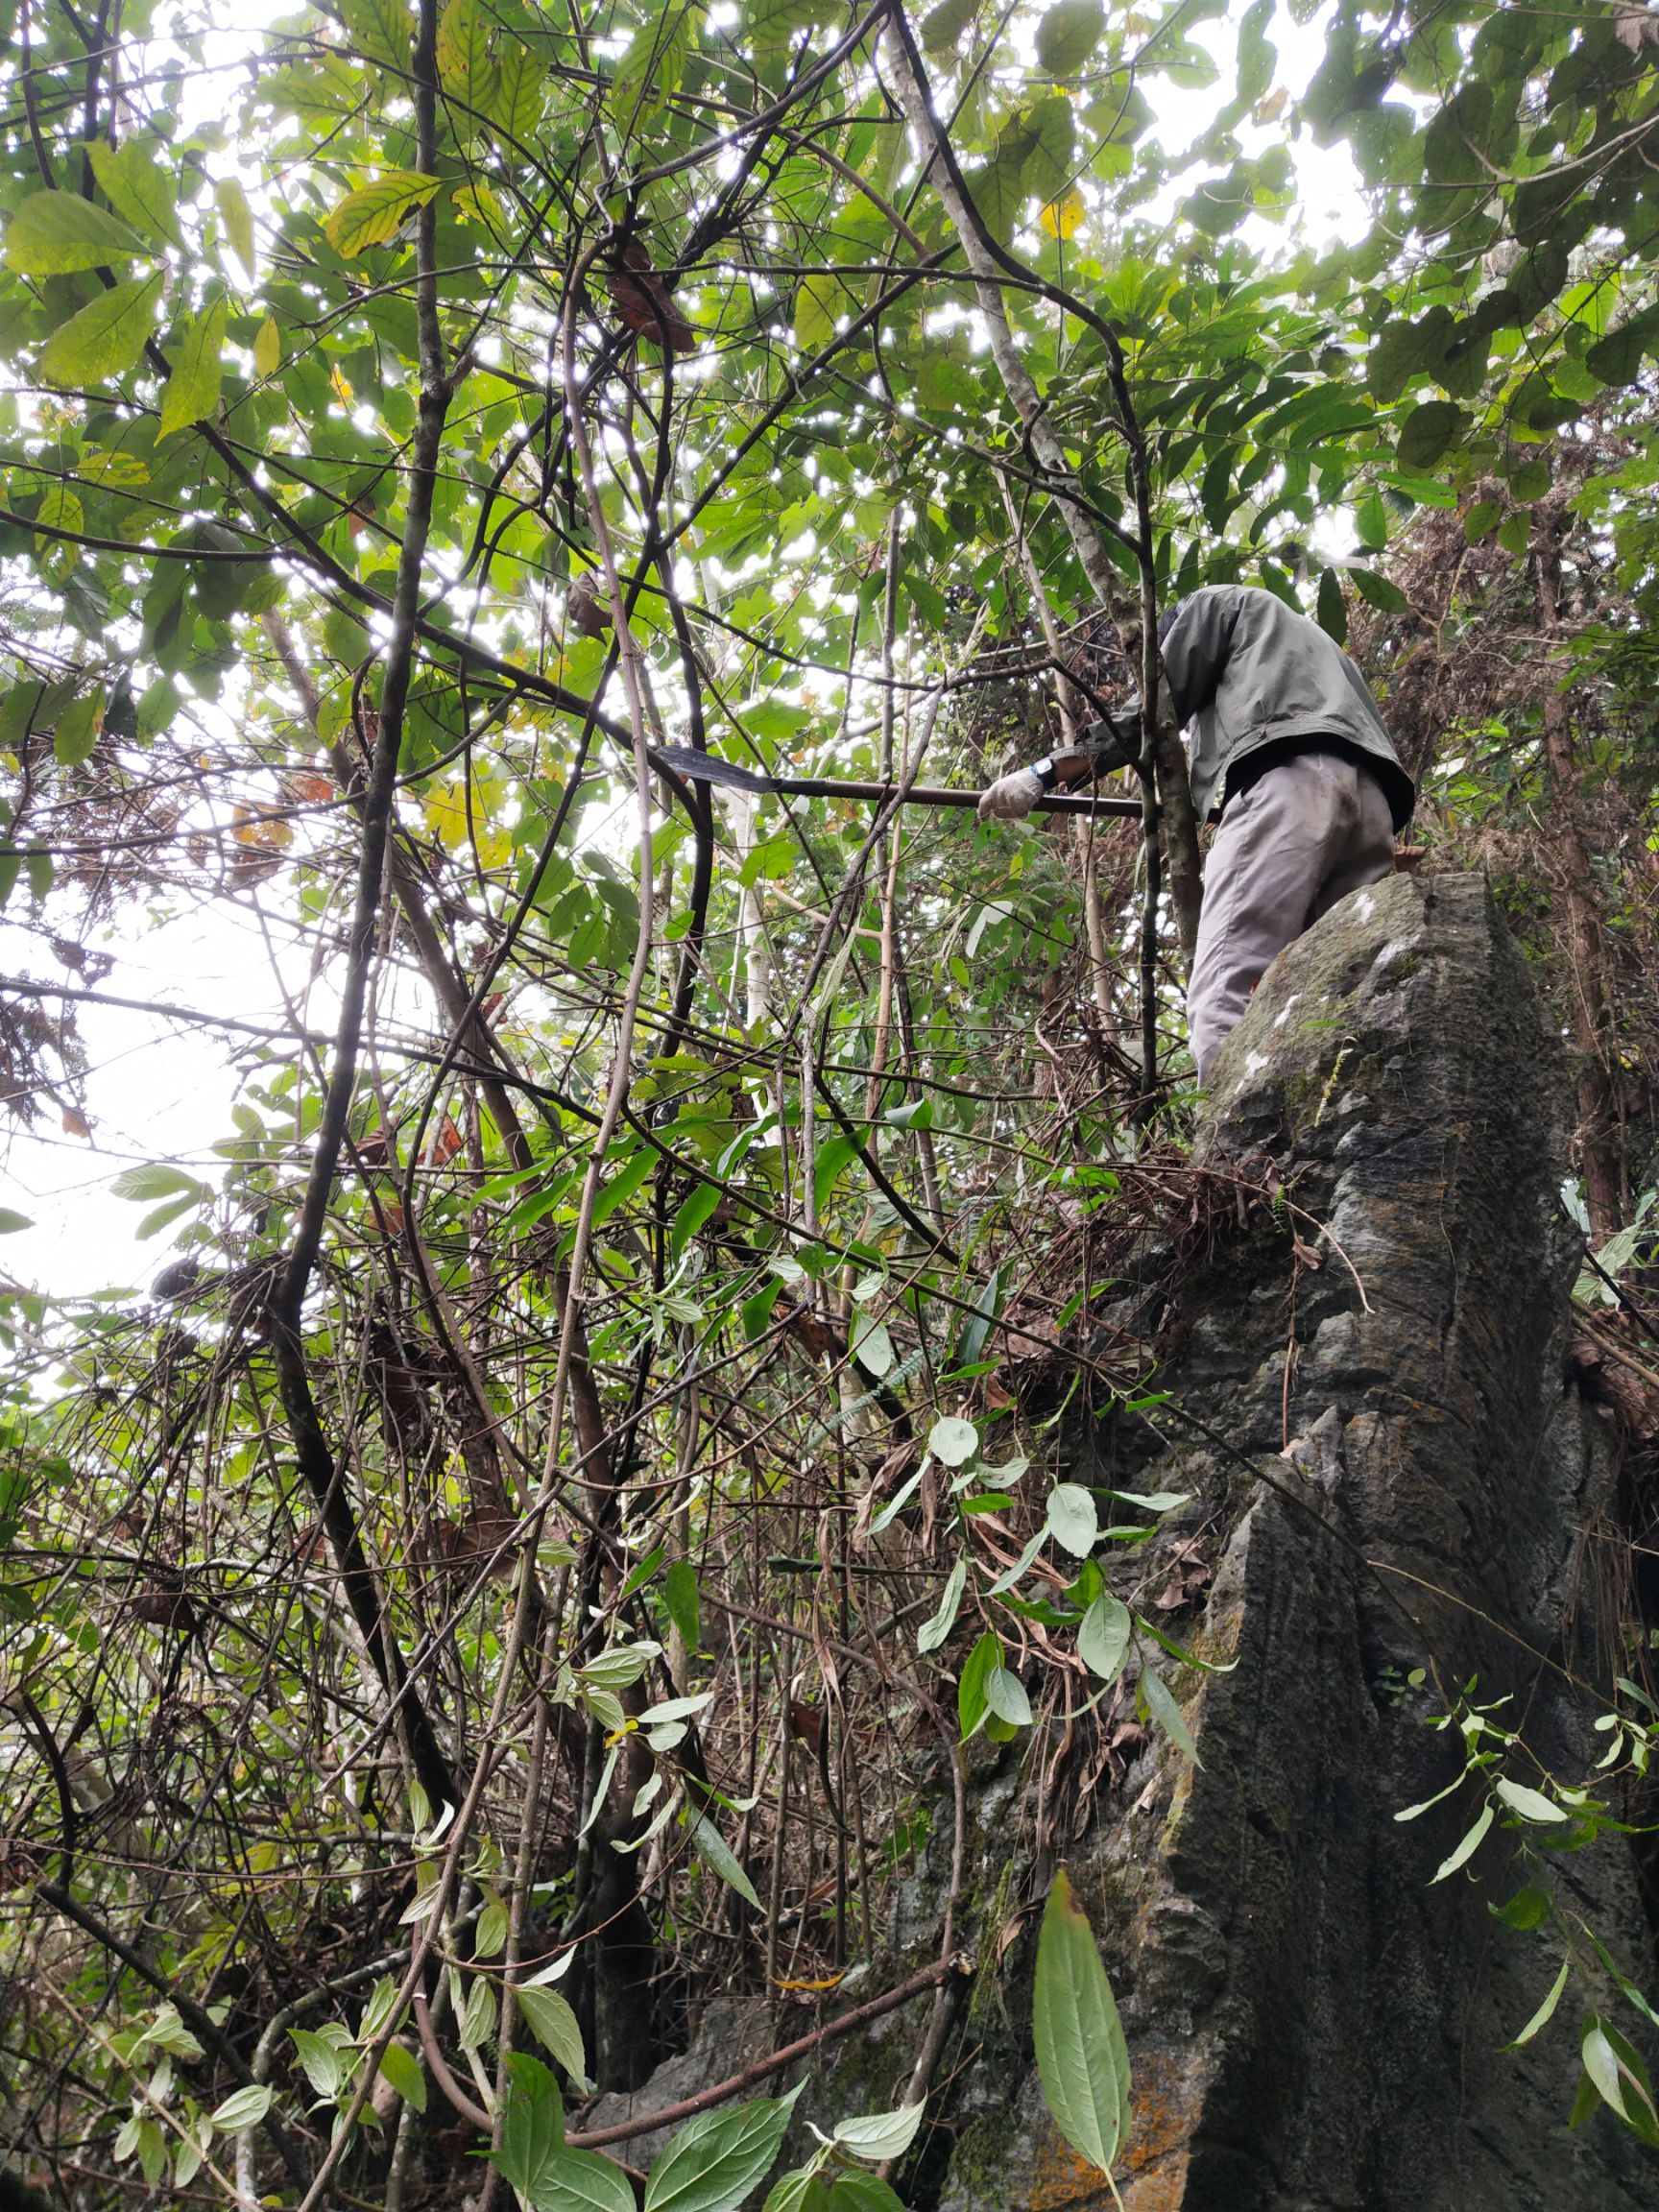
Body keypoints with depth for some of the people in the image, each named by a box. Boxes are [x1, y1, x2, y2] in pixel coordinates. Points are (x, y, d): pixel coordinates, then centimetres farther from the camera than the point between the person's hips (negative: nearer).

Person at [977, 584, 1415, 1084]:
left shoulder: (1217, 604, 25)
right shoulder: (1301, 639, 46)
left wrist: (1043, 773, 13)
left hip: (1288, 779, -8)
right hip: (1371, 797, 8)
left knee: (1225, 997, -22)